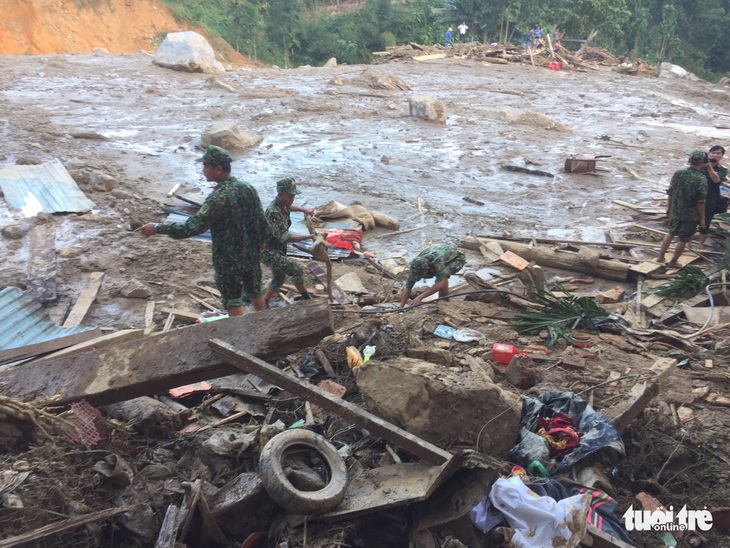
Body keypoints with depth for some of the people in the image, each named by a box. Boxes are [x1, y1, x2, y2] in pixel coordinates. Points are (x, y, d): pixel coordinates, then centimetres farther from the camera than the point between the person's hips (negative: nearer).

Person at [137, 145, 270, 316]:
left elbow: (193, 227, -31)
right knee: (255, 293, 24)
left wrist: (157, 228, -24)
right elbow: (262, 222, 2)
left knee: (233, 302, 9)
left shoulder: (218, 198, -25)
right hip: (251, 255, 7)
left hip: (229, 260, -7)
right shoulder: (248, 188, -4)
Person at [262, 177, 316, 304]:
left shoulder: (282, 205, -1)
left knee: (278, 278, 18)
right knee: (297, 269, -13)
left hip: (278, 249, 10)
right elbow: (285, 237, -33)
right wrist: (310, 236, -34)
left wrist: (303, 209, 11)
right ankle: (307, 298, 5)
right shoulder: (273, 212, -29)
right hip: (269, 252, -10)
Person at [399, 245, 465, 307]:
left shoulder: (437, 261, -44)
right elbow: (407, 288, -17)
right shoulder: (416, 267, -24)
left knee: (443, 276, -30)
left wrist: (420, 297, -51)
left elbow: (440, 284, -48)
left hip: (457, 258, -7)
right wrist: (401, 307, -23)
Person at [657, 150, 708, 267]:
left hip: (675, 211, 5)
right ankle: (673, 262, 20)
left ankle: (661, 256, 26)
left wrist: (669, 207, 17)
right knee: (683, 239, 10)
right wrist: (702, 218, -7)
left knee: (671, 233, 24)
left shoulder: (678, 173, -6)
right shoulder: (701, 180, -20)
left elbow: (670, 192, 3)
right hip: (691, 215, -5)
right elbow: (700, 202, -18)